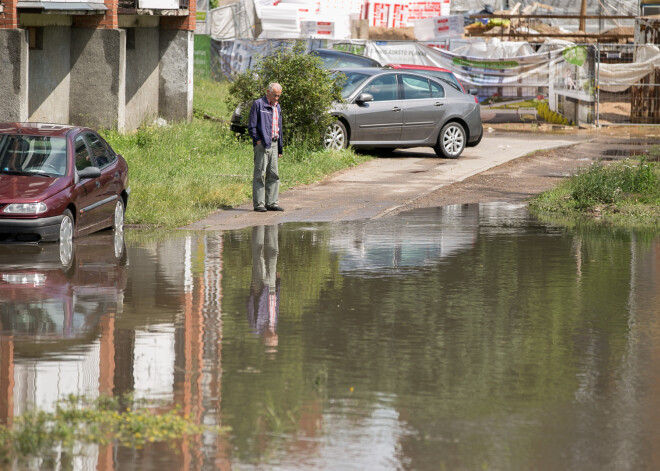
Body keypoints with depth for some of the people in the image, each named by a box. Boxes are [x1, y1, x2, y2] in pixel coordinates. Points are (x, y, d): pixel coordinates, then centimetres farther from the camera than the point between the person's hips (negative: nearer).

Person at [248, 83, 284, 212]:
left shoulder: (277, 107, 20)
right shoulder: (258, 104, -3)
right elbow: (251, 126, -6)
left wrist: (280, 148, 21)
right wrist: (258, 141, -16)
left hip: (274, 144, 7)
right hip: (262, 144, -7)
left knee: (273, 175, 6)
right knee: (259, 174, -7)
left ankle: (272, 203, 10)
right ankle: (258, 204, -6)